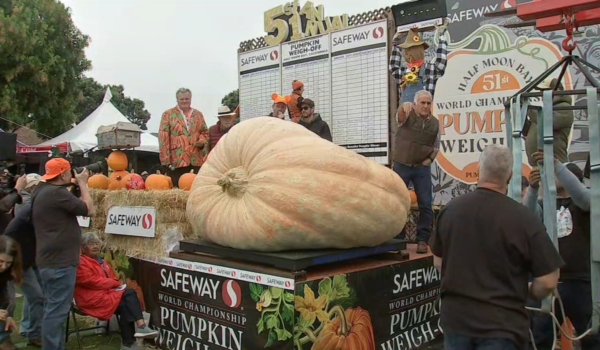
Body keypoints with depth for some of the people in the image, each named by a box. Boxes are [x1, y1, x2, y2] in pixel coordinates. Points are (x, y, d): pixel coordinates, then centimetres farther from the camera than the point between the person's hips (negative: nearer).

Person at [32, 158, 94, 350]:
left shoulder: (41, 191, 12)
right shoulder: (57, 192, -19)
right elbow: (89, 210, -13)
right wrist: (82, 183, -5)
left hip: (48, 260, 11)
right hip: (60, 261, -11)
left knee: (52, 308, 18)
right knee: (57, 310, -5)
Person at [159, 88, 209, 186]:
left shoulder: (198, 114, 16)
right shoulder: (168, 114, 5)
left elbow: (205, 132, 23)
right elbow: (163, 137, -1)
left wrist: (202, 141, -2)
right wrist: (166, 159, -9)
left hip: (196, 160, 3)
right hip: (177, 160, -3)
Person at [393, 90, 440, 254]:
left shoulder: (435, 123, 5)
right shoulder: (408, 116, -5)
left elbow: (436, 146, 14)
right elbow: (401, 113, -31)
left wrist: (430, 159, -2)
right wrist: (404, 107, -54)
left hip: (422, 168, 2)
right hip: (401, 166, -2)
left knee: (426, 204, -1)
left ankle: (423, 239, 9)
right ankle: (397, 238, 16)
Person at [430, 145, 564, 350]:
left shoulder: (450, 209, -4)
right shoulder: (523, 218, -17)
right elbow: (548, 281, -13)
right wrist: (529, 295, 8)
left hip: (455, 316, 4)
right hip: (501, 324, -4)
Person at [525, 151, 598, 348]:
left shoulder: (581, 203, 4)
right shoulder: (545, 204, 11)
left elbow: (581, 193, -20)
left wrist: (555, 164, -32)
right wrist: (533, 188, -29)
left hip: (580, 282, -2)